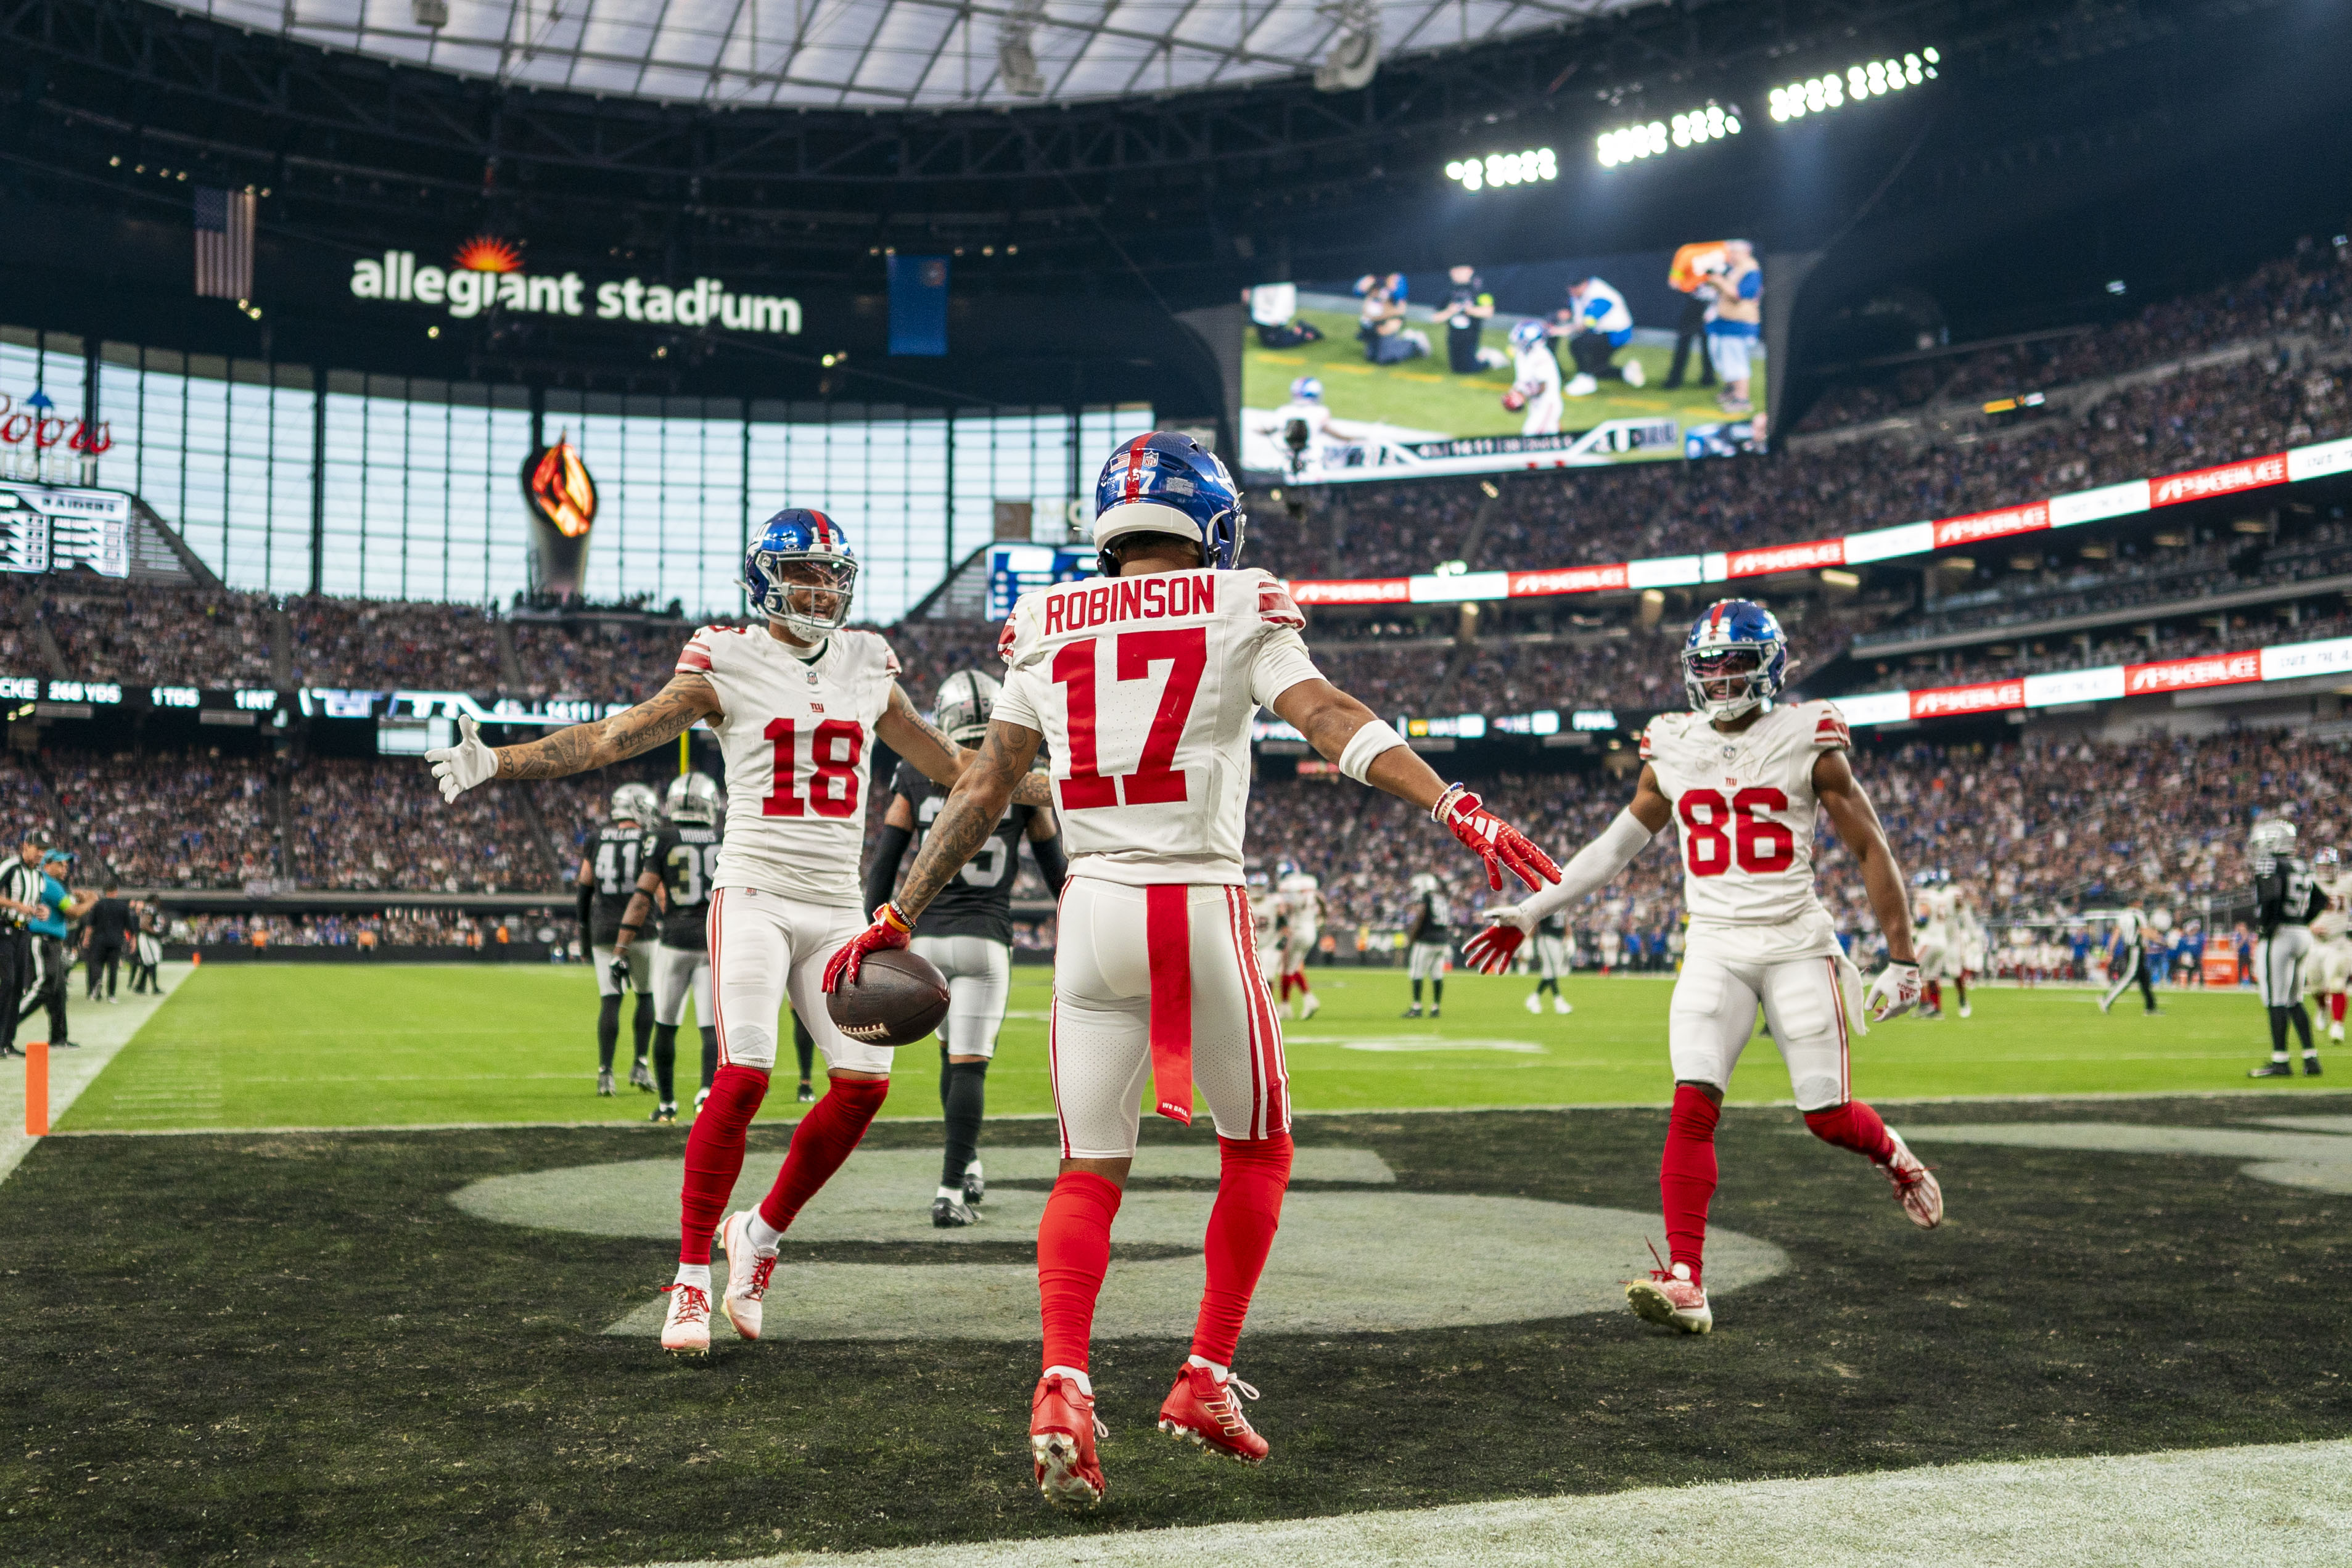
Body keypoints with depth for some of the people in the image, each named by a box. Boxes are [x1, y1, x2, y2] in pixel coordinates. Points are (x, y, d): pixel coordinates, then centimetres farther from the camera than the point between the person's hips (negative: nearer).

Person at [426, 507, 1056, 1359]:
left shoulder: (868, 669, 12)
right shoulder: (729, 666, -1)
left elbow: (947, 761, 22)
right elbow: (615, 735, -6)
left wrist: (1062, 790, 24)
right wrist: (498, 760, -16)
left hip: (837, 907, 5)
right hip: (755, 895, -5)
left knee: (864, 1081, -6)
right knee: (743, 1076, -16)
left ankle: (760, 1233, 16)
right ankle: (690, 1280, -3)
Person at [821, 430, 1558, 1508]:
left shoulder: (1046, 628, 10)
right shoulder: (1237, 611, 1)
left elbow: (982, 791, 10)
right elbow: (1330, 720, -13)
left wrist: (897, 918, 16)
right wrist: (1458, 809, -18)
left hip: (1092, 909, 3)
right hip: (1200, 905, -3)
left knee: (1090, 1171, 10)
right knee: (1257, 1151, 17)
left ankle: (1063, 1387, -9)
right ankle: (1206, 1380, 15)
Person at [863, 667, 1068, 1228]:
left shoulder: (915, 777, 2)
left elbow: (883, 864, 2)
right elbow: (1055, 868, 7)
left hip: (926, 937, 3)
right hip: (985, 939, -3)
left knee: (955, 1051, 23)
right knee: (969, 1065, -2)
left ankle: (968, 1165, 29)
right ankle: (951, 1191, -8)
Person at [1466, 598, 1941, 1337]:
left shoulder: (1809, 742, -4)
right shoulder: (1673, 749, 6)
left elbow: (1870, 848, 1)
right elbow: (1616, 845, 15)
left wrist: (1902, 959, 0)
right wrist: (1528, 911, 12)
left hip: (1796, 944, -2)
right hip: (1714, 949, 2)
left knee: (1829, 1119, 1)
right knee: (1692, 1105, -15)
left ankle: (1892, 1153, 37)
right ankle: (1685, 1282, -15)